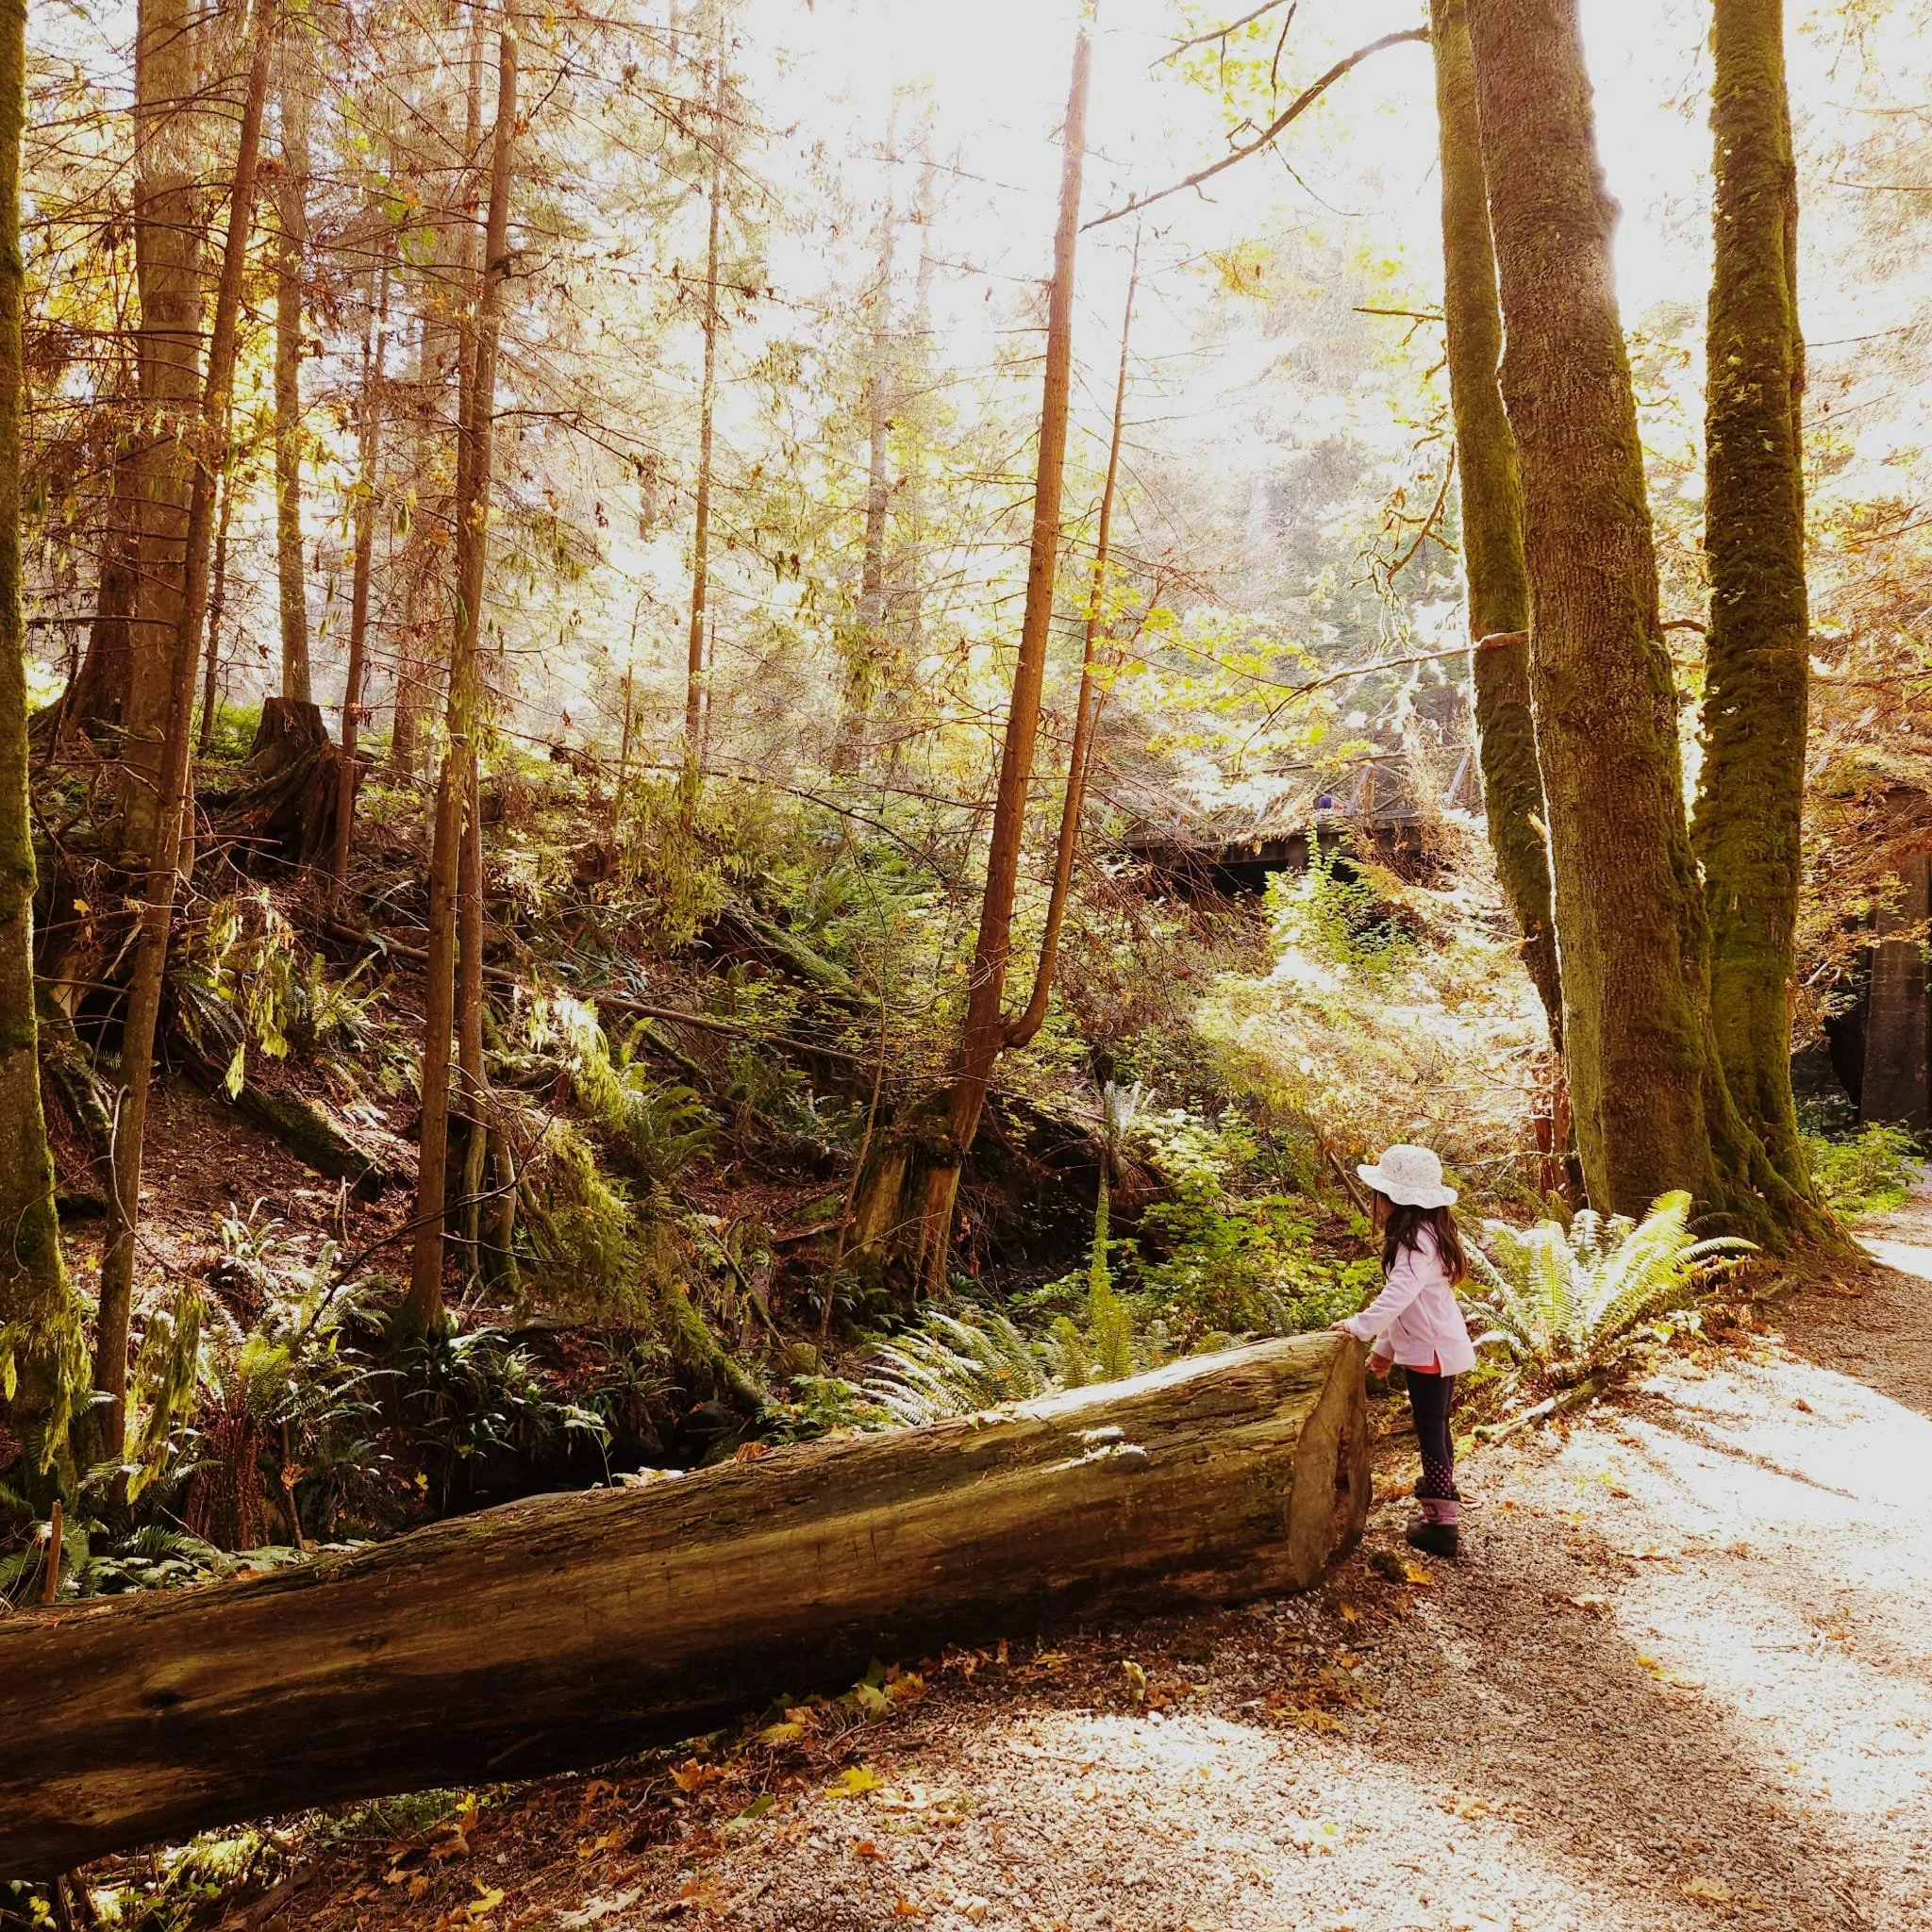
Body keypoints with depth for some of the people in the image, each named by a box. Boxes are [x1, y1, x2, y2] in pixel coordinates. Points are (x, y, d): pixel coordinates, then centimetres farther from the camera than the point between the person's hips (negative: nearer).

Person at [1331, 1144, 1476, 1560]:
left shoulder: (1417, 1242, -22)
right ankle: (1441, 1487, 42)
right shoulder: (1421, 1235, 12)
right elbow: (1405, 1300, 17)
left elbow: (1398, 1295, -36)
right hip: (1435, 1347, 10)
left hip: (1431, 1352, -10)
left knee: (1431, 1431, -4)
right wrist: (1385, 1346, 20)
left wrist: (1361, 1326, -39)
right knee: (1435, 1426, 24)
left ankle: (1443, 1523, 0)